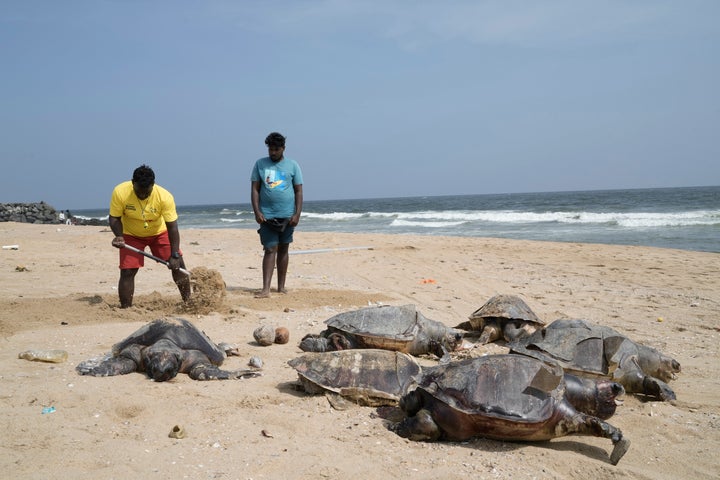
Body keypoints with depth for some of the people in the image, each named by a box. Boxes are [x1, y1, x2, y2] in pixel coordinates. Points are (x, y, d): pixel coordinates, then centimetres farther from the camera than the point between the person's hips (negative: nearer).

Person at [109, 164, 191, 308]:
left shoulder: (165, 197, -30)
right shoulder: (120, 192, -28)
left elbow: (172, 227, -26)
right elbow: (114, 218, -15)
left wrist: (174, 255, -29)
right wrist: (119, 236, -35)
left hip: (159, 232, 0)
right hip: (131, 235, 0)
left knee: (178, 264, -5)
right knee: (127, 272, -8)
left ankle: (188, 301, 8)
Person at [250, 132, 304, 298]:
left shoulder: (292, 165, 4)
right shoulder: (260, 164, 4)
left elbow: (298, 191, 3)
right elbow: (254, 189, 3)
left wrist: (297, 214, -7)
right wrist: (257, 212, -8)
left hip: (287, 215, 1)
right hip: (267, 215, -1)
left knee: (283, 249, 9)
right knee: (270, 250, -7)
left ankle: (281, 287, 18)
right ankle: (266, 289, -10)